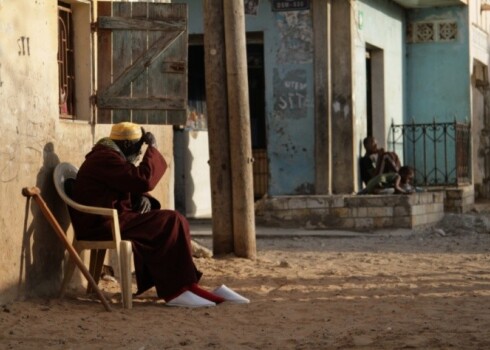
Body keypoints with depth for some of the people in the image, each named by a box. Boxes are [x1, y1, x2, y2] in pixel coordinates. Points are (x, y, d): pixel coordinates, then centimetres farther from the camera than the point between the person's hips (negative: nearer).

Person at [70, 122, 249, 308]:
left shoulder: (107, 155, 20)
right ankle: (178, 290, -12)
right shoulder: (106, 159, -15)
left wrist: (142, 199, 5)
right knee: (172, 223, -16)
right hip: (101, 225, -11)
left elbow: (133, 185, 27)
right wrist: (152, 149, -10)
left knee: (169, 223, -1)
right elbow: (144, 179, -22)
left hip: (105, 222, 11)